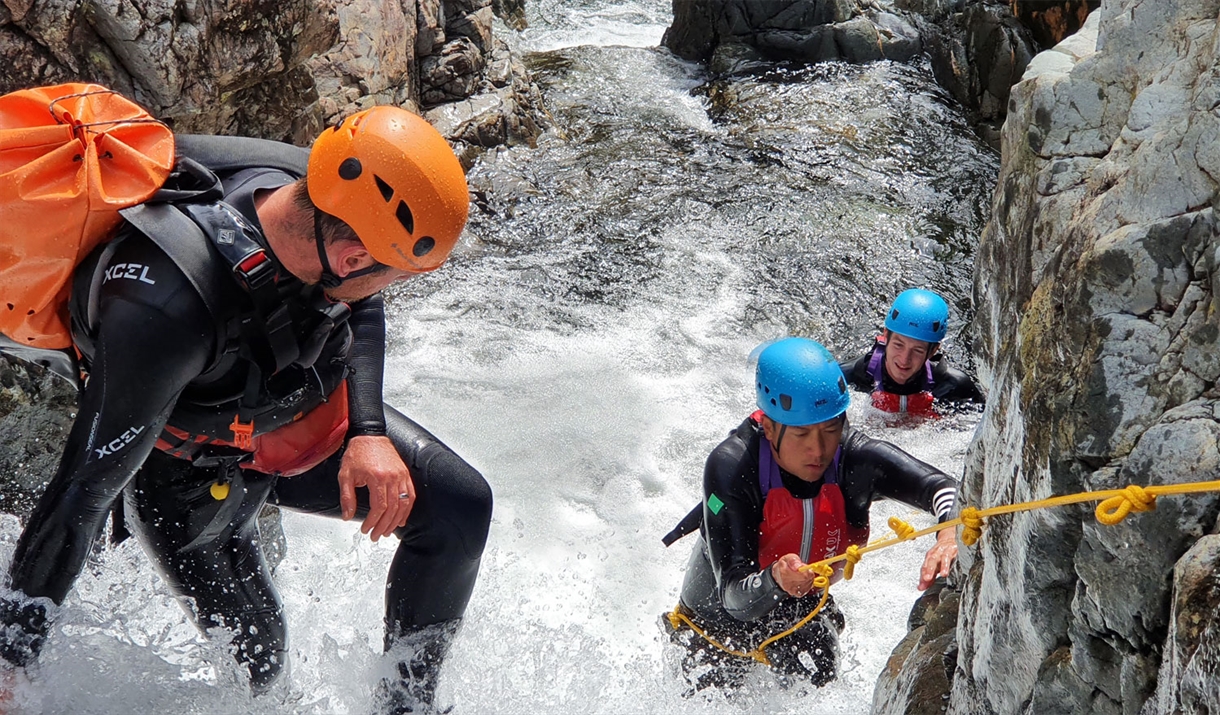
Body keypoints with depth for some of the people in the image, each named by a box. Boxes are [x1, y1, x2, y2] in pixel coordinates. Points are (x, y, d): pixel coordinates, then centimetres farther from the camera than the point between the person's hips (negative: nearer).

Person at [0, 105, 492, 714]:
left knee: (460, 506, -9)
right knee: (256, 661, 0)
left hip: (306, 418, 5)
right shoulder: (164, 309, -42)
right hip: (192, 477, -5)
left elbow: (360, 309, 0)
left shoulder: (317, 205, -25)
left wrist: (369, 431, -13)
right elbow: (86, 488, -33)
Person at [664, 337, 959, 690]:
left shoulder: (857, 458, -28)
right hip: (720, 621, -2)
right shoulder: (730, 467, -36)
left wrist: (950, 535, -56)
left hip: (805, 611, 3)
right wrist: (774, 581, -61)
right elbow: (734, 597, -38)